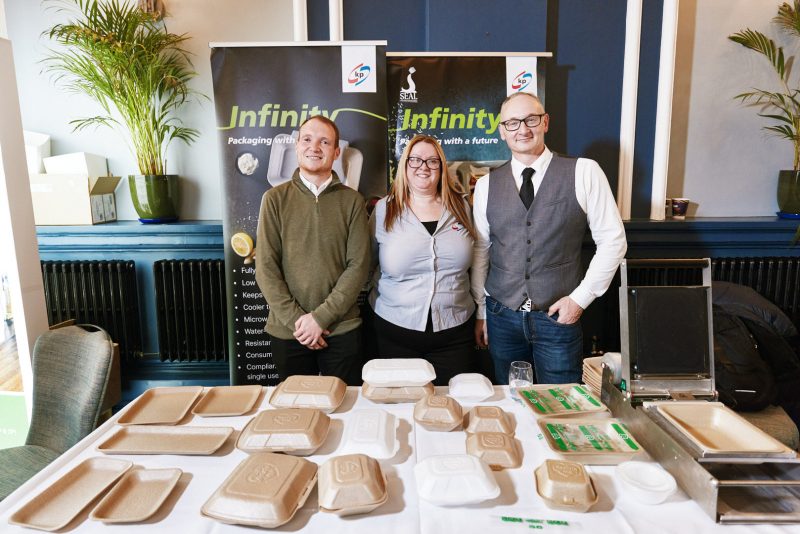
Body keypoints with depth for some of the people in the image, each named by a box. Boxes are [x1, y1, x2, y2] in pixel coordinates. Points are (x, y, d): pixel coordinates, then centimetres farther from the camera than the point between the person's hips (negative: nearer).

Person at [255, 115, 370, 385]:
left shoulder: (352, 200, 0)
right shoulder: (275, 198, 1)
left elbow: (358, 265, -5)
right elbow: (265, 268, -3)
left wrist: (321, 317, -12)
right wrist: (296, 319, -11)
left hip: (342, 330, 0)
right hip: (287, 331, 1)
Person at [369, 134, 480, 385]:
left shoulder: (460, 206, 5)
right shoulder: (384, 209, 0)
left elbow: (475, 263, 9)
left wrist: (481, 315, 9)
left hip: (454, 333, 1)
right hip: (395, 332, -1)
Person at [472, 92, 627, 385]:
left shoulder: (584, 172, -5)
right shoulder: (486, 185, 2)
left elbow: (613, 240, -2)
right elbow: (481, 251, 6)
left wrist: (581, 297, -7)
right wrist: (481, 312, 9)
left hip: (558, 317, -2)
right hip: (502, 317, 2)